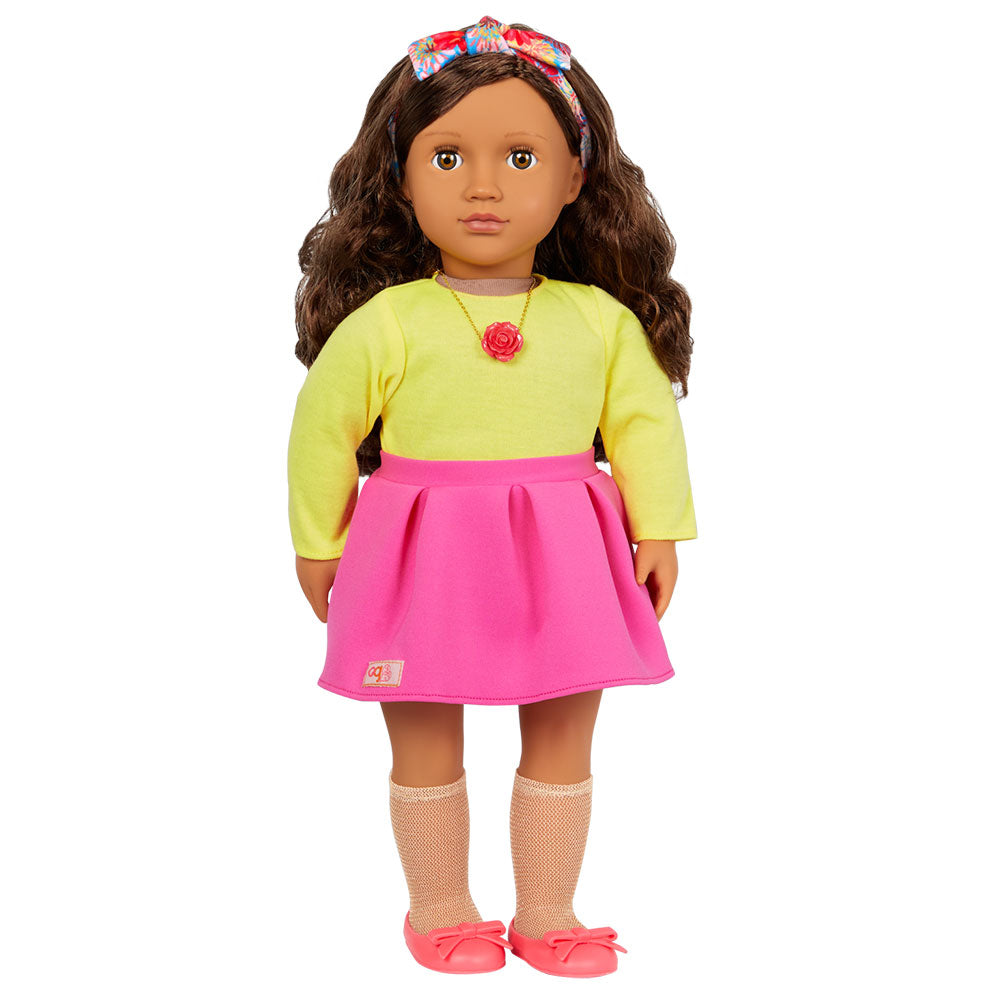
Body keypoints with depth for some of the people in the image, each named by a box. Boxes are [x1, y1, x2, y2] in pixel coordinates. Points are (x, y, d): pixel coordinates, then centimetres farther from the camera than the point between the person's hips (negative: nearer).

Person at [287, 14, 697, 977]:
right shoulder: (385, 324, -10)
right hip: (423, 557, -2)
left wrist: (658, 530, 4)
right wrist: (317, 542, 6)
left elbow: (645, 422, 7)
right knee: (425, 750, 10)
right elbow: (323, 429, 0)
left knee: (562, 744, 11)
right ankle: (439, 907, 30)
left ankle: (546, 909, 30)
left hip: (560, 558, 2)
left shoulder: (601, 320, -3)